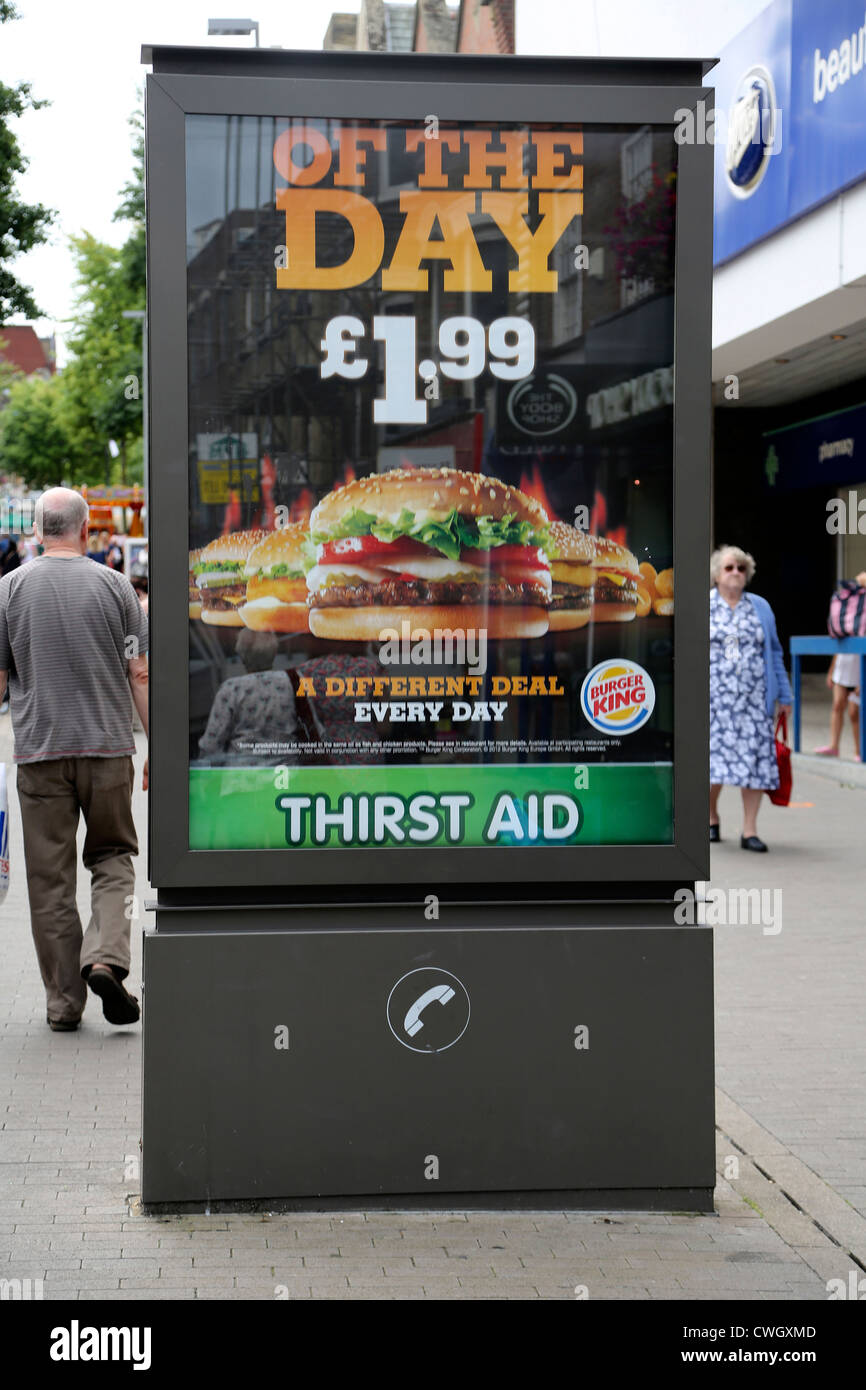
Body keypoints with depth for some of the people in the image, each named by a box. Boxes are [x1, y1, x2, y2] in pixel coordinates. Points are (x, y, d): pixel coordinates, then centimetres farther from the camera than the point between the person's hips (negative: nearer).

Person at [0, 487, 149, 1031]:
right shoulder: (114, 585, 0)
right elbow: (140, 675, -1)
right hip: (108, 744, 0)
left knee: (50, 876, 6)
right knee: (112, 857, 14)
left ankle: (64, 1000, 8)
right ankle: (106, 958, -9)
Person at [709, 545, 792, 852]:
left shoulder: (760, 607, 12)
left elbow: (774, 653, 15)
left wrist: (784, 695, 11)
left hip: (754, 699, 2)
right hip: (714, 698, -2)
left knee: (756, 758, -4)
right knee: (714, 757, -5)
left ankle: (749, 830, 2)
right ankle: (711, 818, 19)